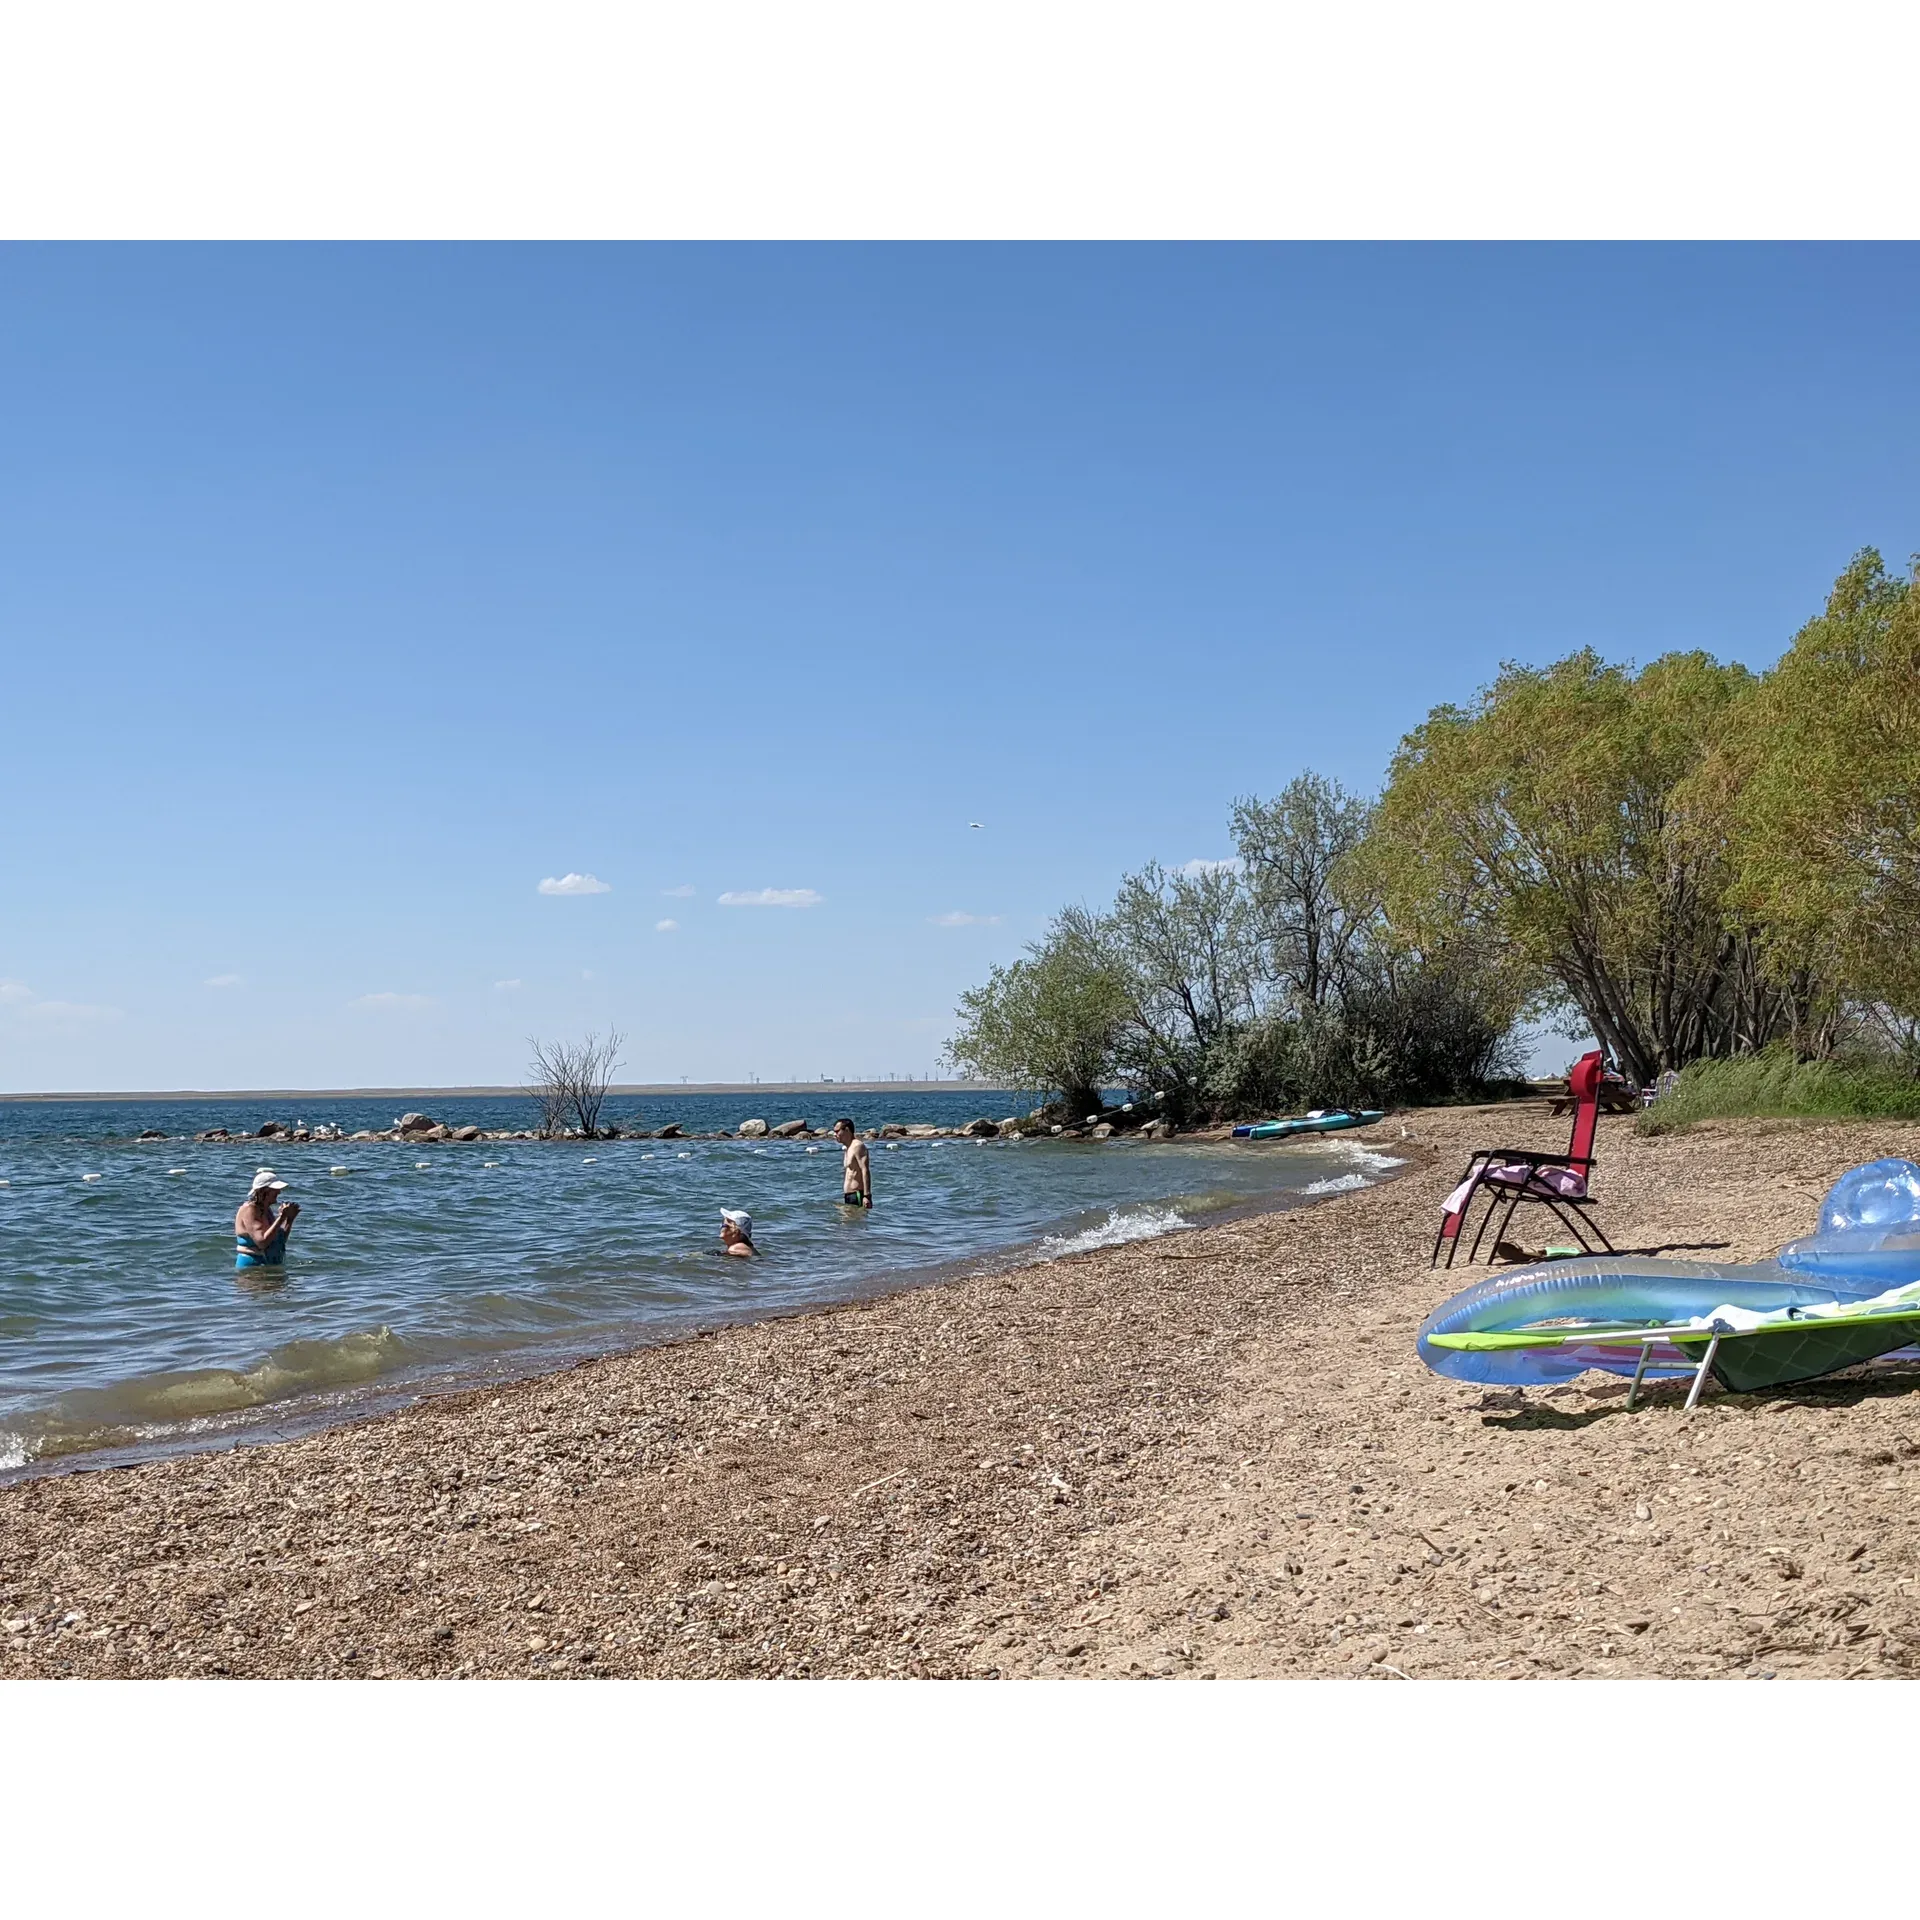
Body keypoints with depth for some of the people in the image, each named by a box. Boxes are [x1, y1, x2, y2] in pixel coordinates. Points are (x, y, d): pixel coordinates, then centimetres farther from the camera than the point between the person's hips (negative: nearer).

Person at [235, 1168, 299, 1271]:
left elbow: (280, 1241, 18)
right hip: (252, 1265, -8)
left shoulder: (267, 1210, 13)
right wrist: (281, 1218, -21)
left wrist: (289, 1219, 6)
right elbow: (262, 1242, -23)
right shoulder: (249, 1209, -12)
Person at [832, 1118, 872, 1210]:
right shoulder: (848, 1148, 19)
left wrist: (867, 1195, -27)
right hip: (849, 1196, 10)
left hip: (857, 1196, -10)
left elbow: (865, 1171, -20)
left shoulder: (857, 1146, -11)